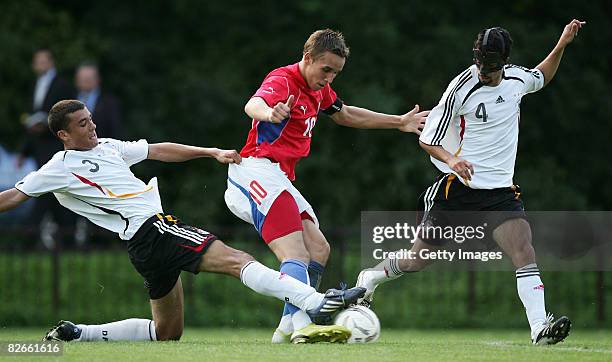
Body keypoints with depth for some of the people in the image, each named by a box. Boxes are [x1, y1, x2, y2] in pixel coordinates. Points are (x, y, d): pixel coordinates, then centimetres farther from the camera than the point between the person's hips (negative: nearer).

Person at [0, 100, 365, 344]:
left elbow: (159, 151, 22)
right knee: (238, 260, -21)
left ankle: (75, 335, 17)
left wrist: (213, 152, 17)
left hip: (158, 230, 10)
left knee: (167, 333, 15)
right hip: (150, 231, -10)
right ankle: (317, 302, -34)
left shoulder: (106, 147, 19)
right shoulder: (61, 169, -3)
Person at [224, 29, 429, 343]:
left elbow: (344, 115, 36)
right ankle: (301, 323, -36)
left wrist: (399, 122, 39)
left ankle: (289, 326, 4)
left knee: (318, 250, 6)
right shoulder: (282, 81, -13)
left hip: (279, 180, 10)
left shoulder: (318, 87, 16)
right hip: (257, 172, -10)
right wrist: (269, 113, -61)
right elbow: (253, 105, -36)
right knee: (296, 256, -22)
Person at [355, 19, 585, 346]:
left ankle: (540, 327, -28)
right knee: (418, 259, 4)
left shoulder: (516, 78, 3)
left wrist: (562, 44, 17)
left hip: (500, 189, 4)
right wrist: (450, 160, -29)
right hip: (458, 185, -4)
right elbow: (428, 139, -9)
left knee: (523, 249, -19)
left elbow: (541, 77, 31)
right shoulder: (461, 88, -14)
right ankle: (368, 279, 33)